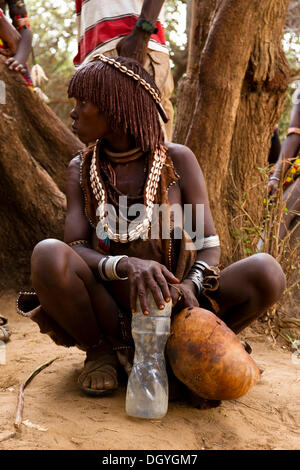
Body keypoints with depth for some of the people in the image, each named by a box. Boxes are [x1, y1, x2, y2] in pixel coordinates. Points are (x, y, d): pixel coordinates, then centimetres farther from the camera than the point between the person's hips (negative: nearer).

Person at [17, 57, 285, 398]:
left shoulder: (178, 160, -4)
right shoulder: (82, 170, 1)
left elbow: (209, 245, -5)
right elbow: (75, 252, -11)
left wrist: (190, 286, -28)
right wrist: (127, 266, -33)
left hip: (173, 314, 0)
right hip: (111, 316, 1)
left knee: (267, 272, -24)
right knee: (48, 255, -29)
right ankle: (100, 351, -5)